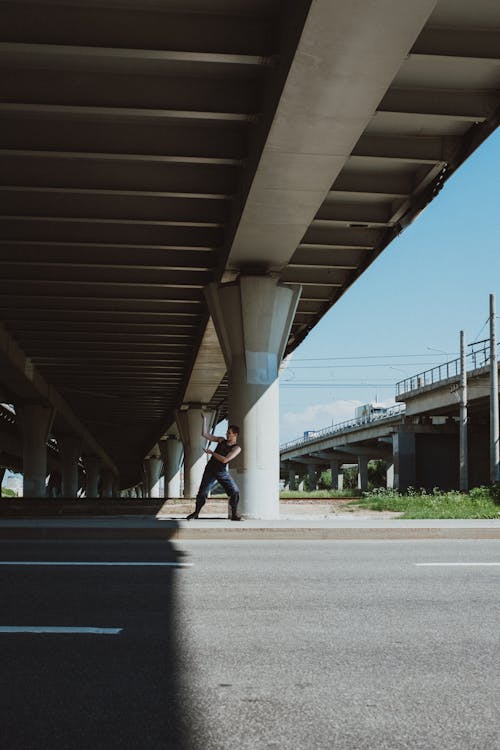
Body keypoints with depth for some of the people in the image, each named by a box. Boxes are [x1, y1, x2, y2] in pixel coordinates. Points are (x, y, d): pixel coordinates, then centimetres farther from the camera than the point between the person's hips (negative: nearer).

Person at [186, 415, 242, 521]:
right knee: (202, 493, 0)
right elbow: (205, 434, 7)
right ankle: (196, 513, 17)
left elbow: (224, 460, -21)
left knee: (235, 492, -15)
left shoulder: (237, 448, -10)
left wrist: (211, 452, -14)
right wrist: (204, 420, 0)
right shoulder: (222, 440, 4)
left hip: (223, 472, -3)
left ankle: (234, 515, -5)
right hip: (210, 470, 3)